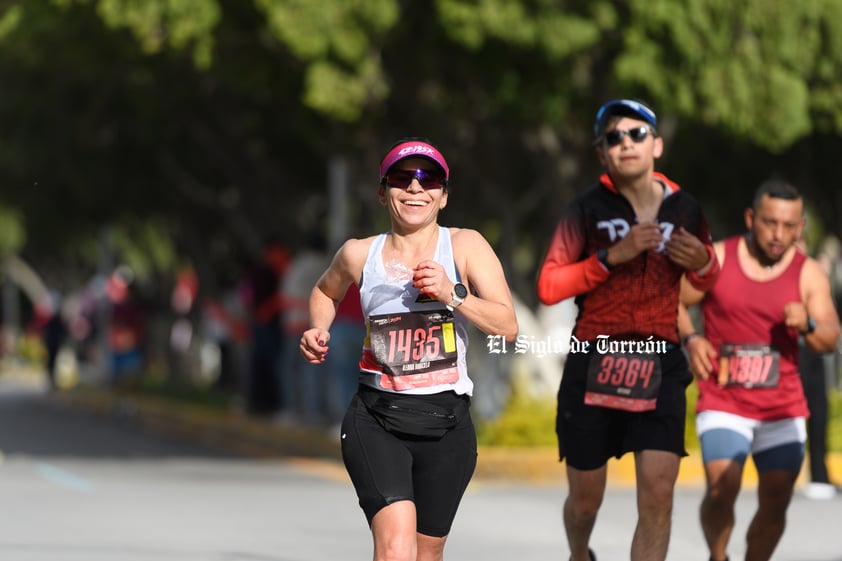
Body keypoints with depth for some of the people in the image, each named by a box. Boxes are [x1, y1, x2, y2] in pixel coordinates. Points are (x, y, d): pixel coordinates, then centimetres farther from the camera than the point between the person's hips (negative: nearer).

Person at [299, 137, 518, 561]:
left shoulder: (465, 246, -1)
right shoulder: (359, 254, 3)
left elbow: (507, 327, -9)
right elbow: (326, 292, 27)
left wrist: (453, 294, -23)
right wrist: (318, 332, 7)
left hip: (445, 423, 1)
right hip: (376, 419, -1)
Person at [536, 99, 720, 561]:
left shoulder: (684, 209, 6)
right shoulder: (587, 209, -4)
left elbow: (708, 280, 21)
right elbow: (548, 287, -10)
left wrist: (700, 261, -3)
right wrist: (612, 256, -19)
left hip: (660, 367, 1)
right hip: (592, 366, -1)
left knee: (658, 497, -12)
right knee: (586, 499, 10)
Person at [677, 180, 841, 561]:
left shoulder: (809, 274, -4)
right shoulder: (715, 260, -5)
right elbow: (674, 303, 8)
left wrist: (807, 325, -32)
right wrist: (690, 339, -11)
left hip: (783, 408, 2)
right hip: (723, 403, -2)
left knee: (776, 503, 2)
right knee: (721, 490, -18)